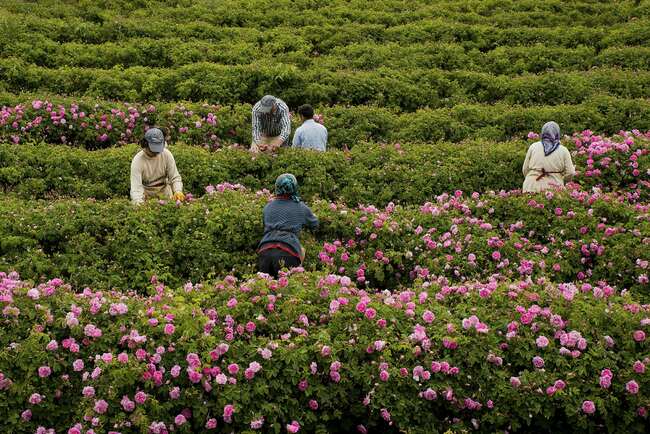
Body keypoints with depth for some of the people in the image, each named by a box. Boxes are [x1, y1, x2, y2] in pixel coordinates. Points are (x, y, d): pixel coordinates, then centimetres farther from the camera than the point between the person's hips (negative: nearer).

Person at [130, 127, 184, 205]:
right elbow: (136, 187, -27)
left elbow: (175, 177, -8)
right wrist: (139, 203, -45)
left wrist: (178, 191, -29)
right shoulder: (137, 160, -20)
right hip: (145, 192, -1)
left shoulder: (167, 154, -12)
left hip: (164, 191, 2)